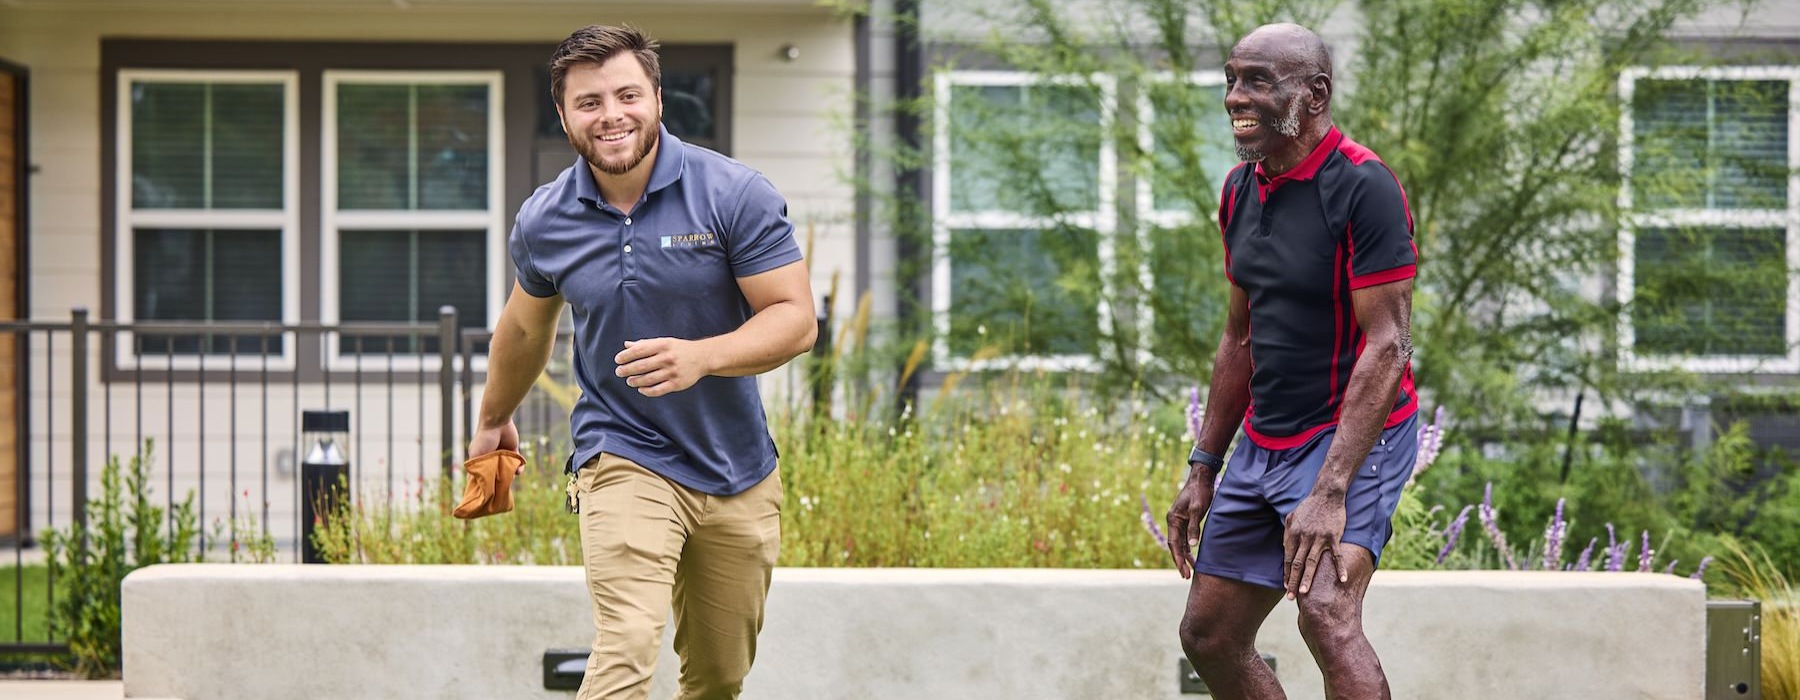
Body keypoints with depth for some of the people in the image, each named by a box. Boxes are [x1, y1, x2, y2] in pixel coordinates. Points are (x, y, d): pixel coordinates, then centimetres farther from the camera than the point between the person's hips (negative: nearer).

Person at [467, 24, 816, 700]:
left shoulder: (735, 194, -11)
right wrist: (493, 419, 32)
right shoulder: (543, 222, -3)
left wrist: (701, 357, -30)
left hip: (739, 473, 1)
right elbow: (526, 328, 17)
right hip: (624, 460, -1)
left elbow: (795, 318, -13)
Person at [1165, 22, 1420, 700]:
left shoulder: (1363, 186, -17)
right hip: (1263, 441, 9)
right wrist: (1203, 469, 14)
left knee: (1327, 616, -29)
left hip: (1352, 436, -9)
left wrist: (1330, 492, -28)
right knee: (1208, 634, 11)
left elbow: (1387, 346, -22)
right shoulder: (1240, 191, 8)